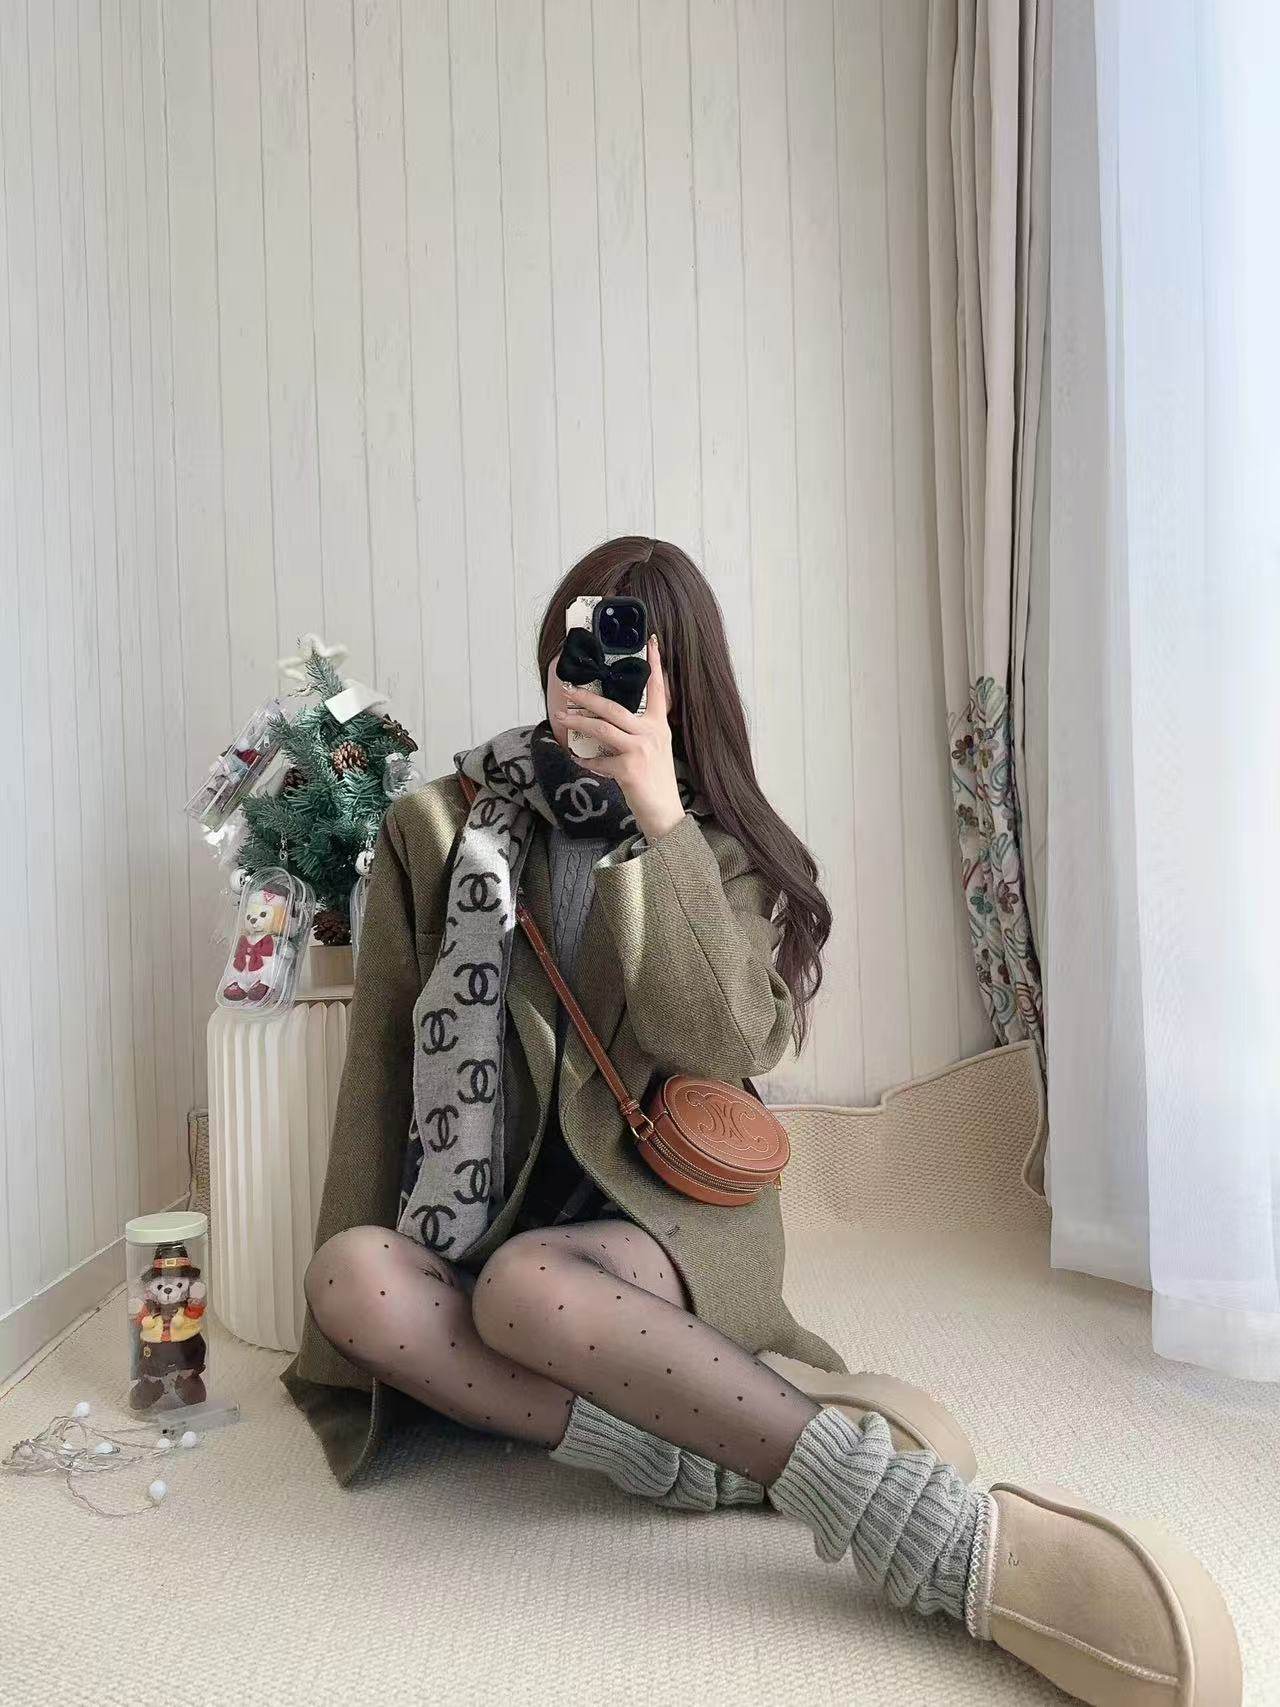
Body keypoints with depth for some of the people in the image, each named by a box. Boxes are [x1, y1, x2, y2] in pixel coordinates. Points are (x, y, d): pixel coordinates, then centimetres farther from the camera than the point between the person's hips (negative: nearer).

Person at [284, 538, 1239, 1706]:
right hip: (485, 1218, 3)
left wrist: (659, 818, -18)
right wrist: (354, 1265, -1)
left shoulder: (720, 843, 4)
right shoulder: (439, 832, 5)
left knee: (522, 1284, -35)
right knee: (352, 1280, -31)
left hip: (666, 1214, -3)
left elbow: (730, 1043, -13)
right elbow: (383, 1059, 4)